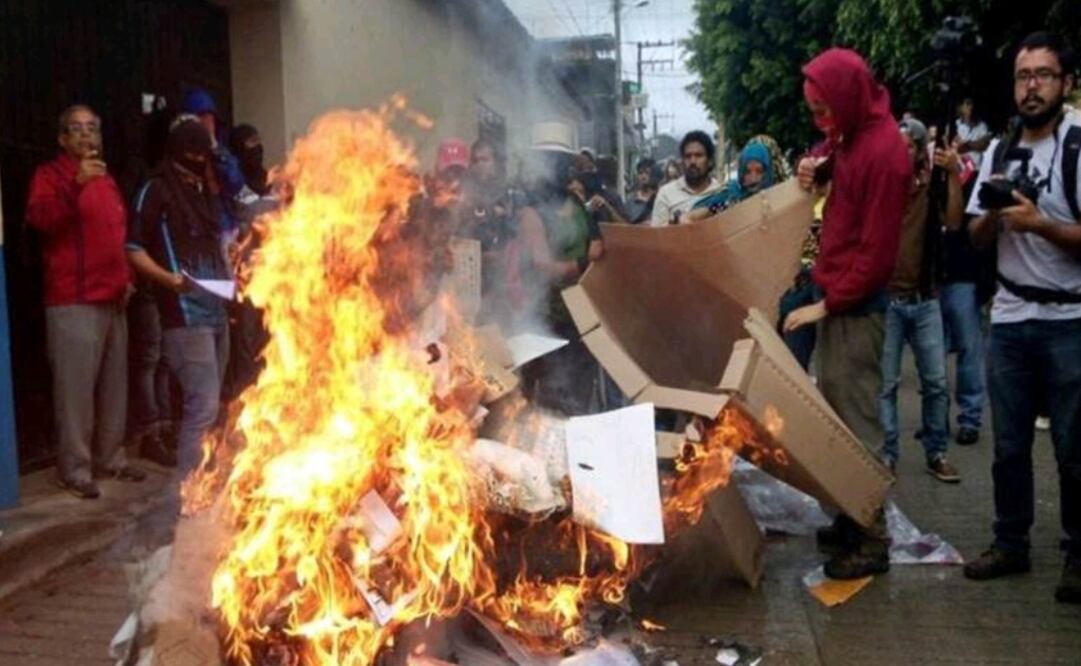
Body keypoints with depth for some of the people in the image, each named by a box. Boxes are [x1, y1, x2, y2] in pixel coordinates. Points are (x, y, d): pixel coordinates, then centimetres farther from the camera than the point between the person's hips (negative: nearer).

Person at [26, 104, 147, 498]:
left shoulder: (106, 179, 21)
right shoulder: (49, 174, 0)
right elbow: (40, 220, -19)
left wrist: (127, 278, 19)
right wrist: (76, 184, -30)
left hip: (112, 299, 7)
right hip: (72, 301, -7)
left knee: (113, 385, 9)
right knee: (75, 386, -8)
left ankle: (110, 459, 18)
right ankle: (74, 469, -3)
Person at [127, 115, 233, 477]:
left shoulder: (207, 191, 19)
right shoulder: (156, 190, -4)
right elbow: (133, 248, -7)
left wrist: (229, 275, 10)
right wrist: (167, 278, -21)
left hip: (216, 312, 8)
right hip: (186, 315, -8)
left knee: (208, 404, 13)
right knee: (203, 405, -13)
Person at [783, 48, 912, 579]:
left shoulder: (884, 151, -18)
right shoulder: (853, 134, 10)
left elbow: (877, 252, -19)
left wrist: (829, 303, -15)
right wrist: (818, 170, 8)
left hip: (857, 305, -9)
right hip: (840, 295, 9)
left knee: (857, 421, -4)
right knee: (833, 412, 14)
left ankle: (873, 540, 5)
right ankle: (849, 517, 25)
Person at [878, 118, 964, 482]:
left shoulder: (932, 187, 5)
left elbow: (954, 221, -9)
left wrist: (954, 176, -19)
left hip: (925, 300, 3)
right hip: (885, 299, -3)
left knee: (936, 382, 7)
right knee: (886, 383, 2)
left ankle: (936, 454, 19)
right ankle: (887, 454, 12)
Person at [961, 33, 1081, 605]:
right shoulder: (998, 152, 9)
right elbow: (977, 237, 11)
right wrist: (994, 212, -8)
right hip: (1009, 318, 5)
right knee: (1009, 444, 11)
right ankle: (1010, 543, 24)